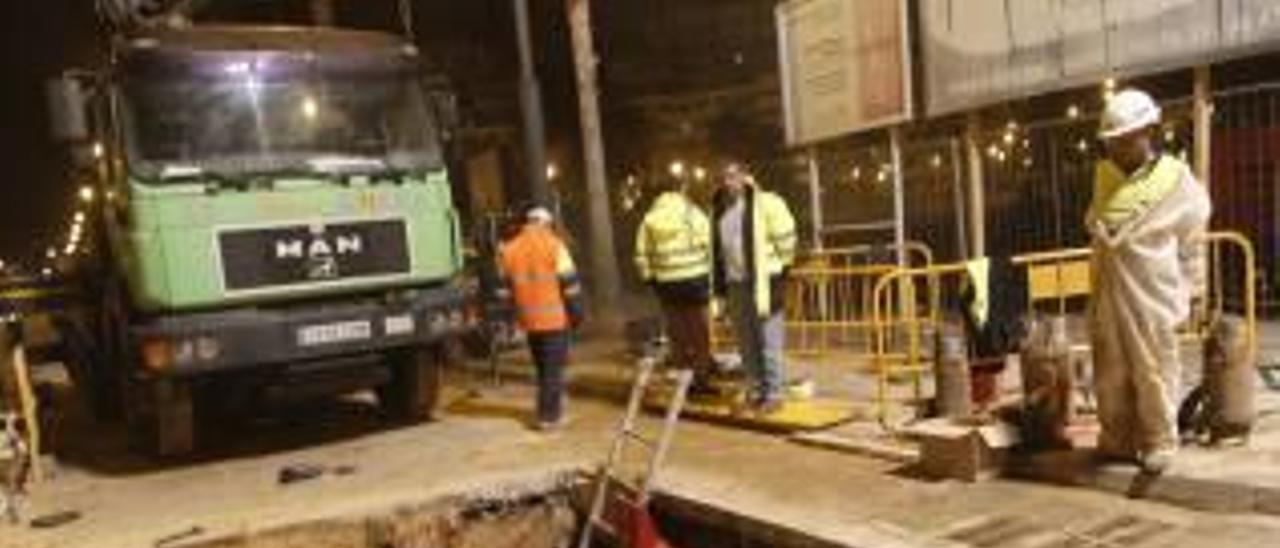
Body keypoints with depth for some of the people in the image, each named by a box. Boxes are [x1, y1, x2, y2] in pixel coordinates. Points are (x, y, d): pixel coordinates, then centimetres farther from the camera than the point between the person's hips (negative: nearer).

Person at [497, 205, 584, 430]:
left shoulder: (509, 250, 7)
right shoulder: (554, 245, -8)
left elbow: (505, 286, 11)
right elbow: (569, 282, -9)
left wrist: (515, 311, 20)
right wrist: (576, 311, 0)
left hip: (529, 320, 5)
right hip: (555, 318, -5)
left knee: (543, 367, 18)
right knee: (554, 368, 3)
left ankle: (550, 410, 29)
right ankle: (549, 415, 2)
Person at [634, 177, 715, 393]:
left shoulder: (649, 218, 4)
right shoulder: (693, 214, -4)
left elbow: (642, 255, 3)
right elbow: (707, 245, -6)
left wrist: (649, 277, 14)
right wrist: (710, 277, 4)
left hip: (666, 283, 3)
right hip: (694, 278, -3)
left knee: (678, 333, 10)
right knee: (699, 331, 6)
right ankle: (701, 379, 8)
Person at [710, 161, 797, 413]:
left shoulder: (765, 203, -9)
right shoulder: (718, 210, 11)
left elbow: (785, 236, -6)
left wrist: (780, 267, -2)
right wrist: (719, 281, 18)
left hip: (763, 281, -6)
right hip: (735, 284, 6)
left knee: (768, 341, -2)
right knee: (746, 343, 12)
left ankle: (773, 393, 5)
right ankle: (757, 389, 24)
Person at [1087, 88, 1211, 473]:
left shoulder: (1176, 179, -6)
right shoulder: (1104, 174, 6)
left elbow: (1192, 239, 4)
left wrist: (1190, 290, 7)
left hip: (1152, 295, -4)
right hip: (1106, 294, 4)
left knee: (1154, 373, 4)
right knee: (1110, 373, 11)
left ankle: (1159, 443, 17)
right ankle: (1117, 439, 23)